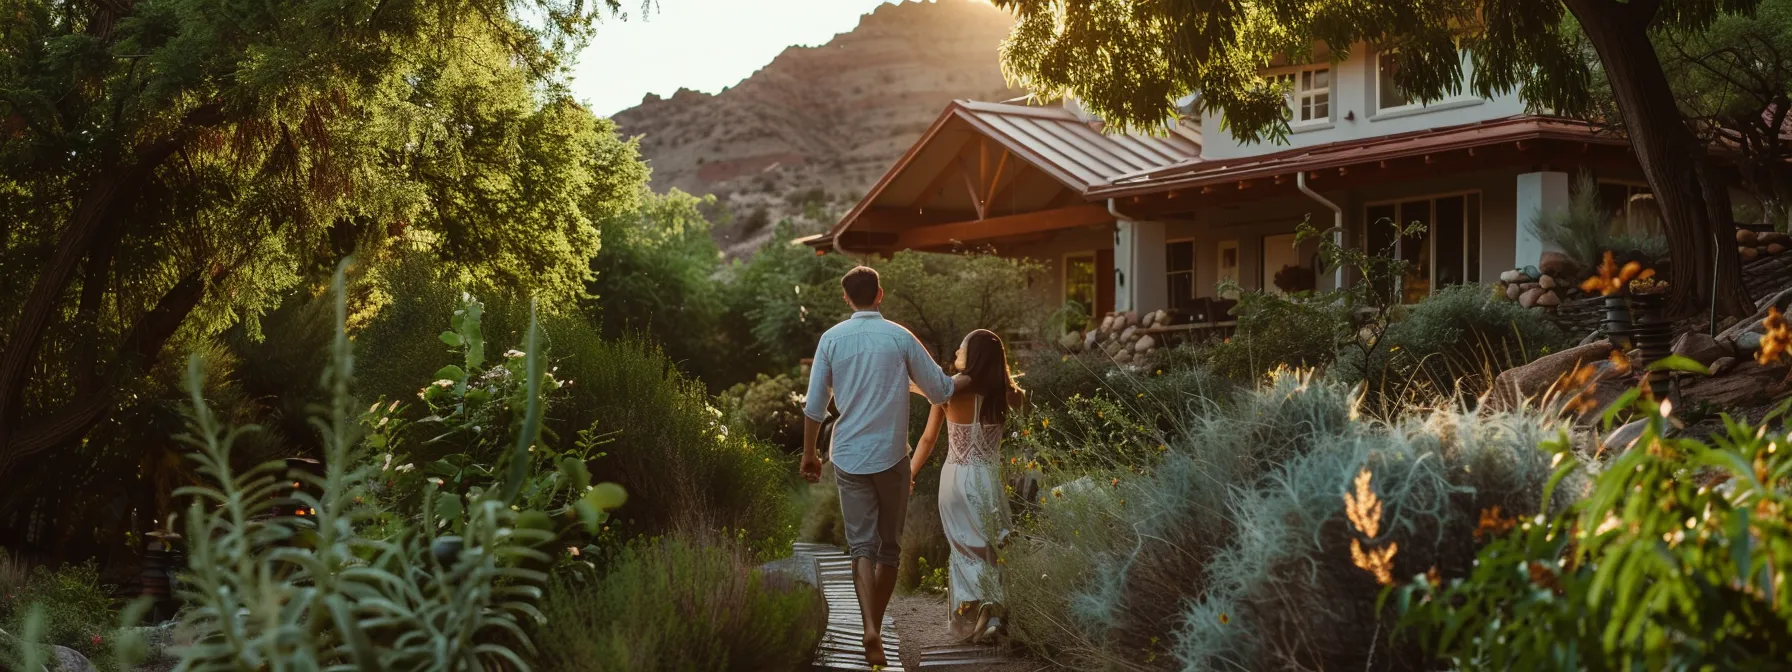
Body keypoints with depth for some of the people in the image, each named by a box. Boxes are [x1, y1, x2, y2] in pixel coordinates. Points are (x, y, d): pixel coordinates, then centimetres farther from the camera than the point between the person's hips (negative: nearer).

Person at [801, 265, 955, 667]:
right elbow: (941, 392, 1)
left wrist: (809, 453, 12)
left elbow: (815, 405, 1)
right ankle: (874, 625, 20)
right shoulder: (899, 337, -5)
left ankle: (870, 630, -17)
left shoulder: (832, 339, -1)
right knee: (890, 546, 14)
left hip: (849, 456, 1)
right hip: (891, 455, -1)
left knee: (862, 546, 1)